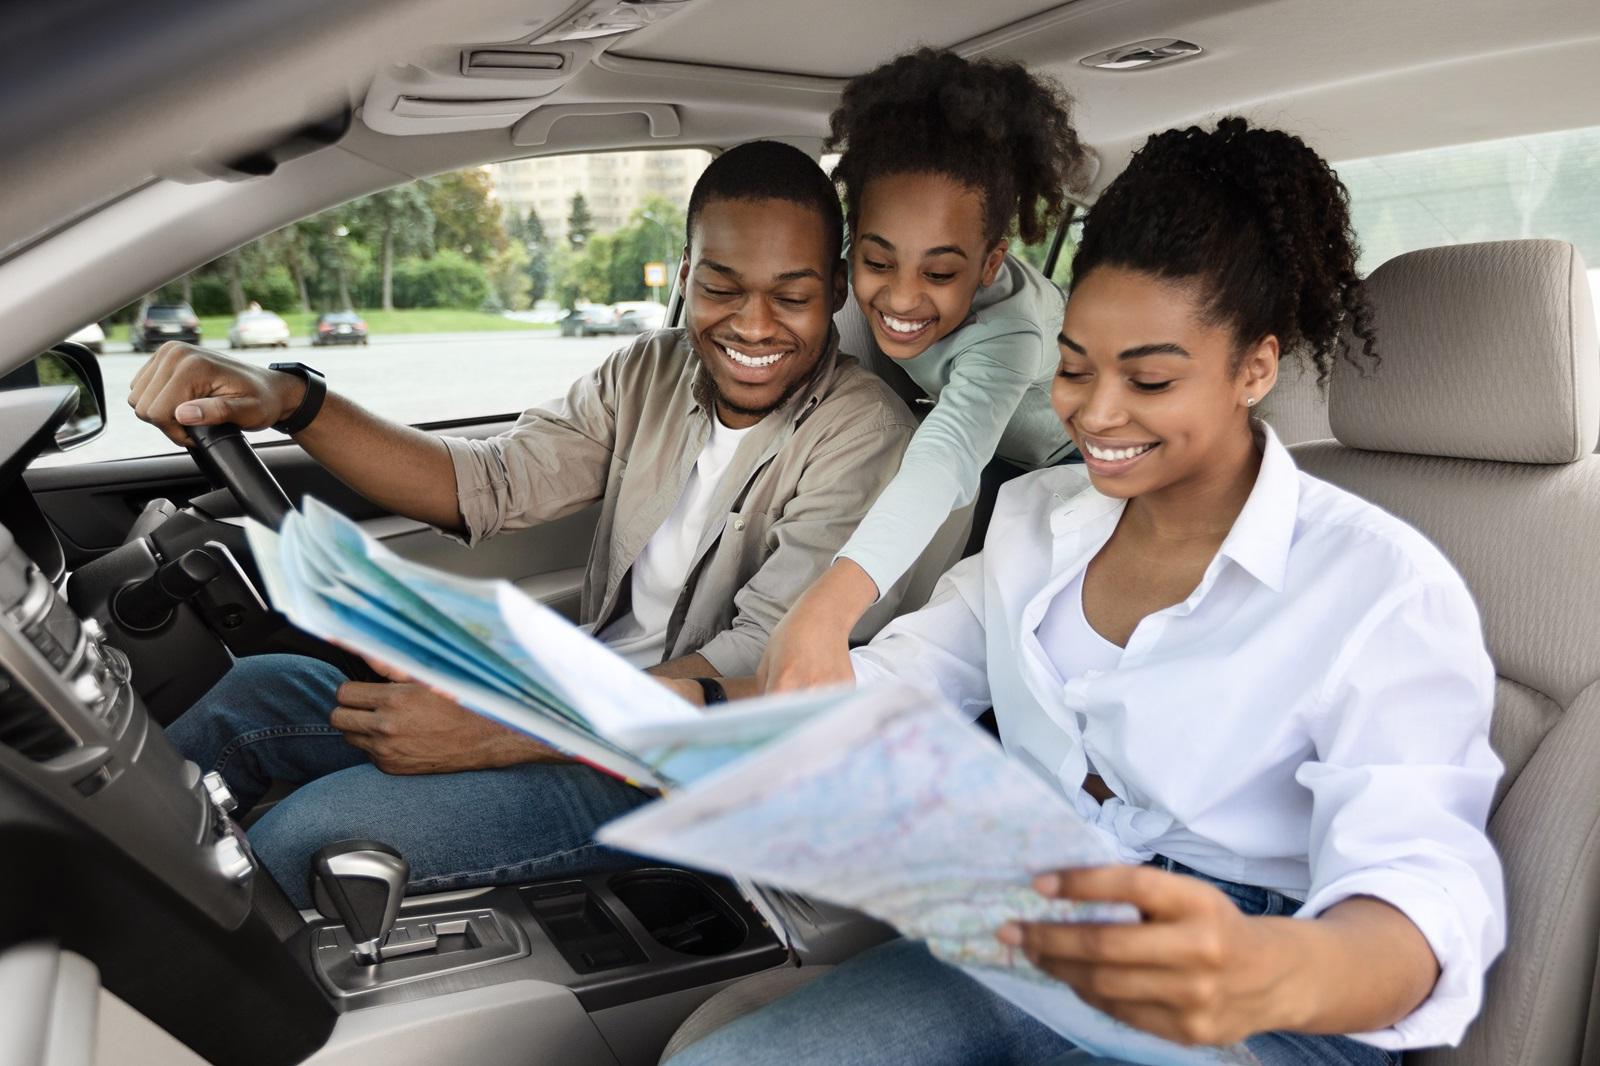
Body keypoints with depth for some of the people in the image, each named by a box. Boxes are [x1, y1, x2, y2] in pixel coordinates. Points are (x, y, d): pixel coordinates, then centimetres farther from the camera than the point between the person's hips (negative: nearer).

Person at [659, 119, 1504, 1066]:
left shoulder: (1382, 586, -9)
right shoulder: (1035, 514, 11)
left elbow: (1424, 888, -20)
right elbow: (896, 676, 8)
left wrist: (1270, 973, -43)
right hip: (1028, 946, 5)